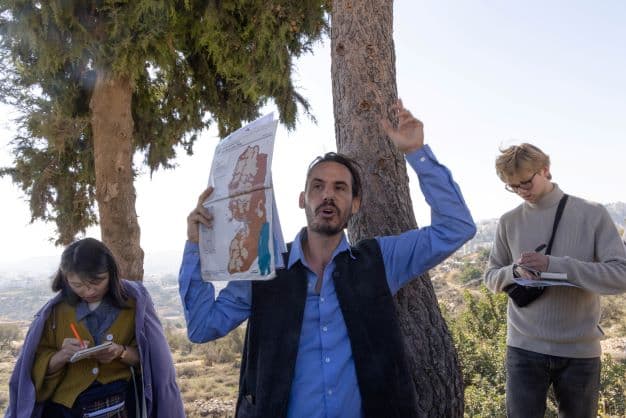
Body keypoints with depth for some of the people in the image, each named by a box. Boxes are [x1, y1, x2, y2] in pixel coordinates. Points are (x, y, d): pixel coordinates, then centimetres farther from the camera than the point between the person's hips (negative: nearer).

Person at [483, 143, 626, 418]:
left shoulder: (593, 214, -4)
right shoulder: (509, 222, 2)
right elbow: (491, 277, 8)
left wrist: (552, 265, -21)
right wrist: (515, 270, -15)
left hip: (580, 350, 0)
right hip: (524, 348, 1)